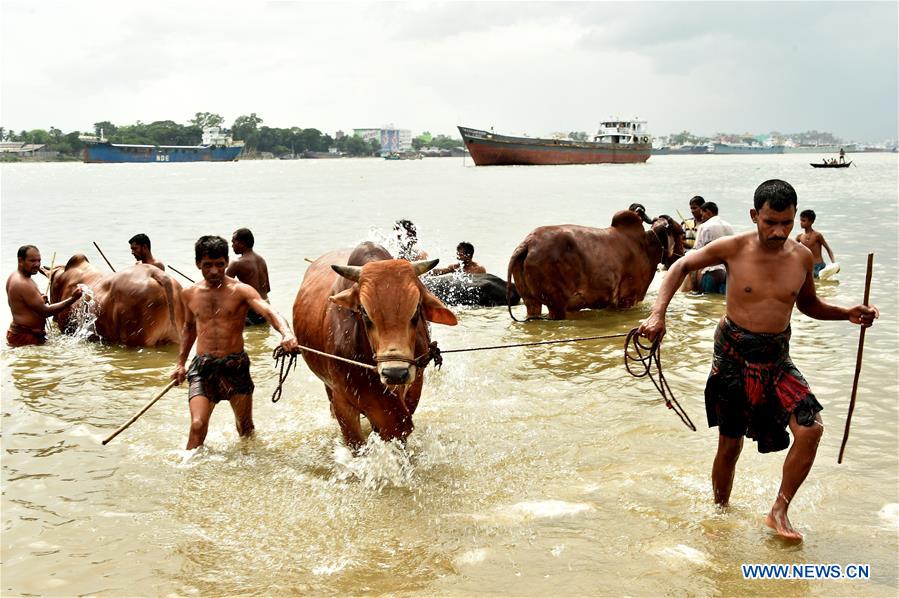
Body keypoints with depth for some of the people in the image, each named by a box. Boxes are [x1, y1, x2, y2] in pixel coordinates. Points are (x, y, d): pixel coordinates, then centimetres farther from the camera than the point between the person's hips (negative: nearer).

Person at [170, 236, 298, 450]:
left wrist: (286, 333, -44)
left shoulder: (241, 291, -7)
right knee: (197, 425, -16)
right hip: (202, 367, 1)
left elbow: (269, 312, -23)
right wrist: (181, 362, 22)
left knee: (245, 428, 13)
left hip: (236, 365, -1)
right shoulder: (189, 294, 6)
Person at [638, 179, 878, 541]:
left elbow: (809, 305, 15)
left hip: (777, 358, 3)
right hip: (734, 355, -2)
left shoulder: (802, 257, -2)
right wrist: (658, 314, -11)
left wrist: (847, 314, -2)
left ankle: (779, 511, 1)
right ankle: (720, 510, 31)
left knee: (810, 428, -15)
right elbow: (682, 266, 1)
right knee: (730, 442, 7)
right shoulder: (733, 249, -12)